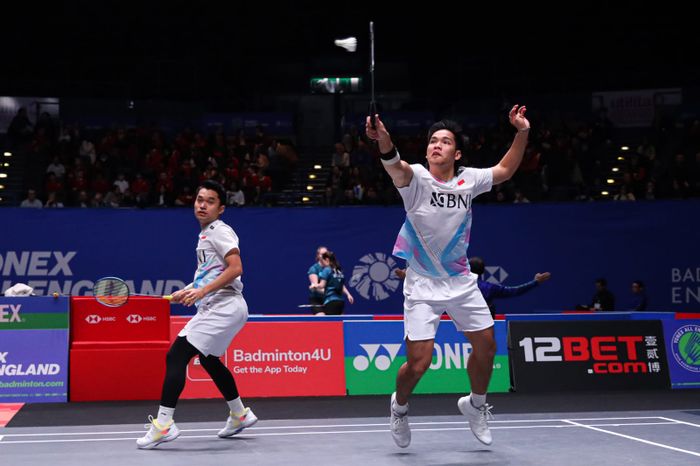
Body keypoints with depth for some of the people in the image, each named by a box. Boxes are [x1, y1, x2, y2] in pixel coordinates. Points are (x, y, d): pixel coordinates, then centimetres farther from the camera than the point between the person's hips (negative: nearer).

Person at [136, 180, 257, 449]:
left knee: (175, 356, -15)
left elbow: (235, 268, -21)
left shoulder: (220, 231, -9)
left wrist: (202, 291, -25)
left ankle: (163, 425, -17)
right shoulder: (206, 234, 18)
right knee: (208, 359, 25)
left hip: (223, 306, -11)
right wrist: (189, 291, 12)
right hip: (215, 308, 11)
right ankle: (240, 415, 38)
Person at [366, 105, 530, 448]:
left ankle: (475, 404, 38)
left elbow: (505, 170, 17)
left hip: (461, 282, 5)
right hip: (422, 286, -4)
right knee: (418, 363, -8)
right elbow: (396, 167, -36)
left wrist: (522, 132, 6)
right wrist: (384, 141, -57)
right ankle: (399, 405, 26)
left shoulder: (468, 180, -1)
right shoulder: (416, 178, -13)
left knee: (486, 346, 9)